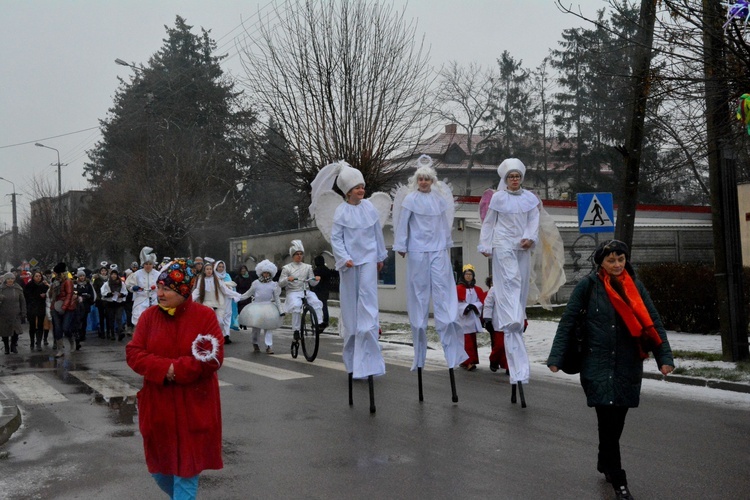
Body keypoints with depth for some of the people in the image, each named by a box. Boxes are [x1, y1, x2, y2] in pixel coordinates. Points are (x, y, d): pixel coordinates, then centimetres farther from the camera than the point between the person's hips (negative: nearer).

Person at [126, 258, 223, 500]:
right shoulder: (148, 316, 1)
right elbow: (133, 353, -5)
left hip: (193, 407, -4)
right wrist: (165, 369, -20)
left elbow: (212, 359, -15)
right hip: (157, 405, 4)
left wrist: (175, 370, -18)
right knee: (159, 466, 16)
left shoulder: (205, 316, -10)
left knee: (187, 469, 3)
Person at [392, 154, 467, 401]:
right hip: (418, 251, -2)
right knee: (419, 293, 3)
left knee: (444, 291, -4)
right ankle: (419, 347, 13)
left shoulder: (441, 199, 8)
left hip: (439, 250, 2)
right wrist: (401, 246, 0)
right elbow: (402, 224, 1)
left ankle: (451, 346, -1)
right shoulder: (410, 199, -1)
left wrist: (448, 244, 19)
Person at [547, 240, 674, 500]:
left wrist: (665, 357, -6)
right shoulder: (588, 286, -4)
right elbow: (567, 322, -4)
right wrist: (556, 357, -10)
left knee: (617, 421, 12)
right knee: (608, 422, -9)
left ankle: (605, 464, 38)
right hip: (598, 366, -4)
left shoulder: (636, 287, 6)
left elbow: (653, 322, 5)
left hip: (628, 366, 4)